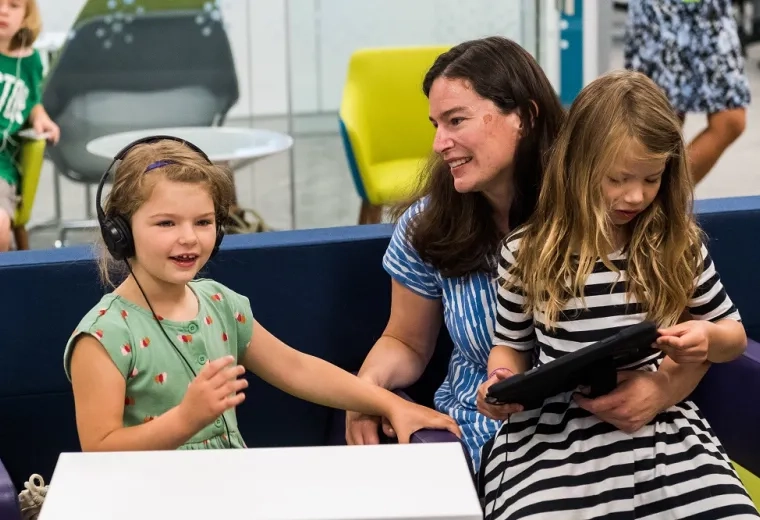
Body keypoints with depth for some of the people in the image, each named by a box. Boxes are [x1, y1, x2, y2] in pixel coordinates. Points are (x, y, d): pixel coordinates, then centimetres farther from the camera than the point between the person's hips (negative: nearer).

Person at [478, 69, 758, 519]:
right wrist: (502, 385, -5)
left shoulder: (680, 246, 6)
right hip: (553, 432, -1)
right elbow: (511, 345, 17)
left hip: (662, 424, 2)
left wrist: (707, 338, -5)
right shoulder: (528, 253, 3)